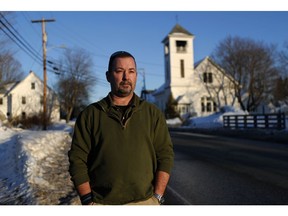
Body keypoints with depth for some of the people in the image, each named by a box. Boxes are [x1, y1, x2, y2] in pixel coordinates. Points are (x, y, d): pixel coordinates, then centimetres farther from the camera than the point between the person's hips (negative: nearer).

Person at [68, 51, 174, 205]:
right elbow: (77, 159, -1)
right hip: (101, 202, 0)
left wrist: (157, 197, -6)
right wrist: (88, 201, -7)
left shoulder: (152, 113, 3)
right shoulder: (90, 114, 1)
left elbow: (165, 155, 1)